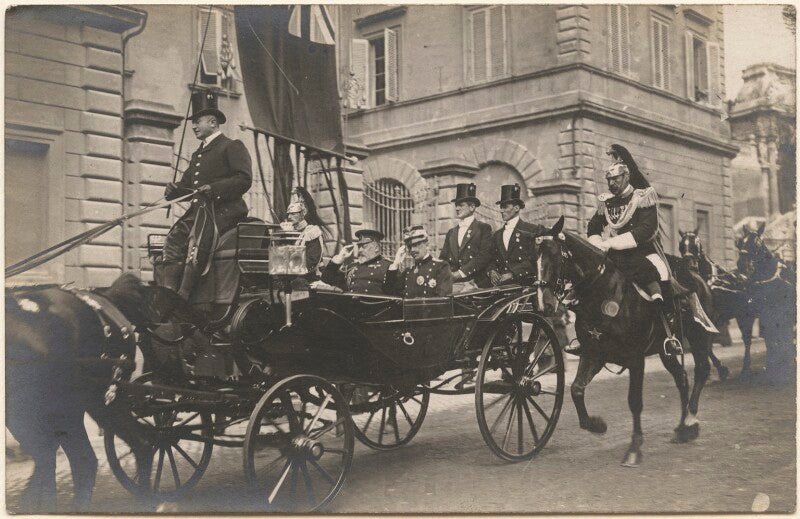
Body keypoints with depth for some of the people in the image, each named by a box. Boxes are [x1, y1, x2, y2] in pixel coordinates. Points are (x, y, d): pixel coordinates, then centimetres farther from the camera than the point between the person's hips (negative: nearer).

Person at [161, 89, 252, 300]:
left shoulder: (232, 147, 3)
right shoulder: (197, 155, 29)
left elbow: (245, 179, -11)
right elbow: (187, 181, 27)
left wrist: (214, 188, -22)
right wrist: (174, 189, 3)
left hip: (224, 209, -8)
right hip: (198, 209, 8)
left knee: (197, 241, -29)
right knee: (173, 240, -14)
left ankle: (183, 296, -32)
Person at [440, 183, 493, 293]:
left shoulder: (484, 228, 5)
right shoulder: (451, 233, 21)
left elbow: (484, 256, -7)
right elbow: (443, 258, 18)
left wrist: (461, 272, -12)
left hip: (475, 283, -4)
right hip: (452, 284, 4)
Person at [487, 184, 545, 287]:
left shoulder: (532, 230, 3)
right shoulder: (497, 234, 22)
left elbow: (533, 260, -6)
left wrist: (512, 274, -14)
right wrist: (492, 271, -1)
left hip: (523, 285, -4)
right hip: (499, 285, 4)